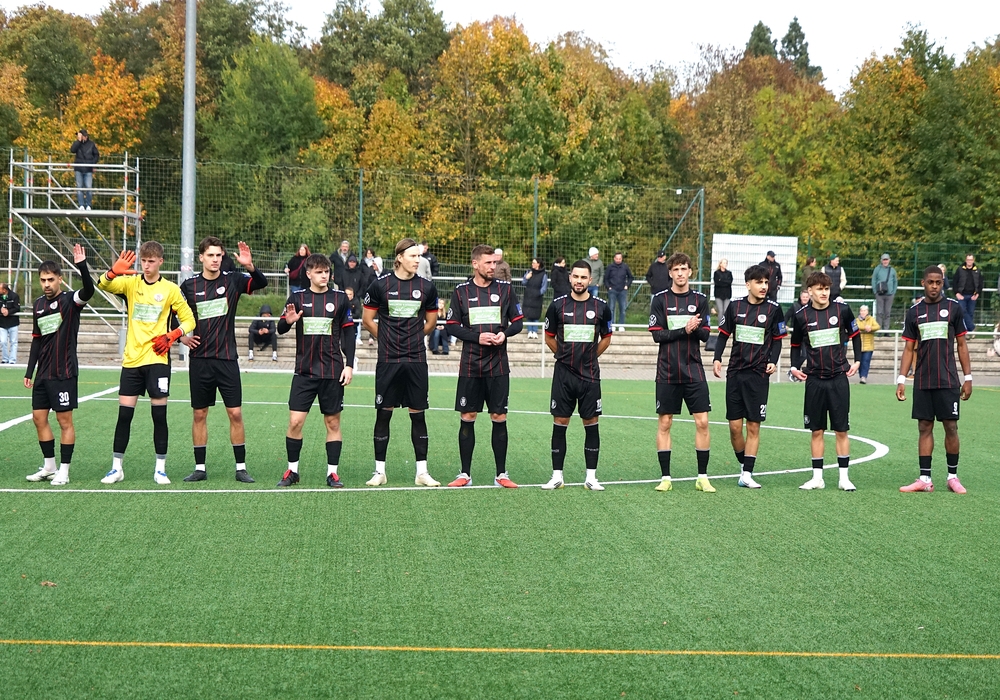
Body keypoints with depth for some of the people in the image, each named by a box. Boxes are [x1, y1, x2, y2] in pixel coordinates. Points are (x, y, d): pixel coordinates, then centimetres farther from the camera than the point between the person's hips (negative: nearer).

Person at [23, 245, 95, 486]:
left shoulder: (69, 300, -7)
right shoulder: (38, 304, 11)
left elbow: (89, 290, -30)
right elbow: (36, 340, 18)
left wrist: (82, 266, -44)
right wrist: (29, 372, 15)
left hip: (64, 373, -7)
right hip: (43, 374, 7)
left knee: (65, 421, -1)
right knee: (39, 418, 9)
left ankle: (64, 471, 6)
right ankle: (49, 468, 20)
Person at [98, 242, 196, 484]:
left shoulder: (170, 289, 2)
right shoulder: (130, 283, 4)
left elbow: (189, 319, 7)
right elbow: (103, 285, -14)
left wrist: (171, 337, -10)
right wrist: (113, 272, -35)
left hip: (157, 359, -1)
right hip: (131, 359, 1)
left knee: (159, 415, -1)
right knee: (124, 414, 1)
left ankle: (160, 469, 10)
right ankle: (116, 467, 11)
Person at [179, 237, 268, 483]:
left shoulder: (232, 280, 0)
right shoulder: (189, 285, 2)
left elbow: (261, 283, -16)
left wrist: (250, 266, -35)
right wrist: (182, 337, -2)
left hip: (227, 359, -1)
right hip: (199, 360, 1)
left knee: (235, 413, -2)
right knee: (199, 414, 6)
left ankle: (241, 468, 6)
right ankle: (200, 468, 15)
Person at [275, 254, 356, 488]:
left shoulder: (340, 298, 4)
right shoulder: (297, 298, 4)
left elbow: (348, 333, 7)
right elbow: (280, 328, 3)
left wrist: (349, 365, 0)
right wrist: (288, 321, -21)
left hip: (332, 371, 0)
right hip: (304, 371, 0)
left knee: (333, 422, 4)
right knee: (295, 422, -4)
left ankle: (332, 472, 12)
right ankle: (292, 470, 10)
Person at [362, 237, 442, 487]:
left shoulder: (427, 287, 2)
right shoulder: (380, 285, -3)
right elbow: (367, 319, 6)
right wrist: (388, 339, 10)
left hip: (416, 360, 2)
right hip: (388, 360, -1)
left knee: (418, 414, 4)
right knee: (383, 413, 3)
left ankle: (422, 472, 10)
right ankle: (379, 471, 12)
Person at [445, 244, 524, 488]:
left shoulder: (505, 289, 5)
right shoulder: (461, 291, 2)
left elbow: (517, 321, 8)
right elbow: (452, 326, 2)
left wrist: (505, 333, -11)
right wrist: (477, 337, -12)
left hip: (498, 366, 1)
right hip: (470, 365, 0)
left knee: (499, 417, 1)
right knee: (467, 418, 2)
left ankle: (501, 474, 10)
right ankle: (465, 474, 11)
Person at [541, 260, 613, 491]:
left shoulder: (601, 307, 1)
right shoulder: (558, 305, 0)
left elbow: (606, 338, 14)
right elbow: (549, 337, 12)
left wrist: (589, 356, 11)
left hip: (590, 375, 0)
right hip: (563, 374, 0)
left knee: (591, 423, 3)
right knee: (559, 423, 2)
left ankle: (591, 476, 10)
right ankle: (557, 476, 9)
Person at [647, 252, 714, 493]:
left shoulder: (700, 299, 6)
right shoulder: (660, 299, 0)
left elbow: (705, 334, 3)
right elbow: (657, 335, -6)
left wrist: (695, 328, -18)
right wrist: (684, 330, -16)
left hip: (694, 371, 1)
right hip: (667, 372, -1)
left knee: (702, 422, -3)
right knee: (664, 423, 2)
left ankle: (702, 477, 6)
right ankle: (665, 477, 10)